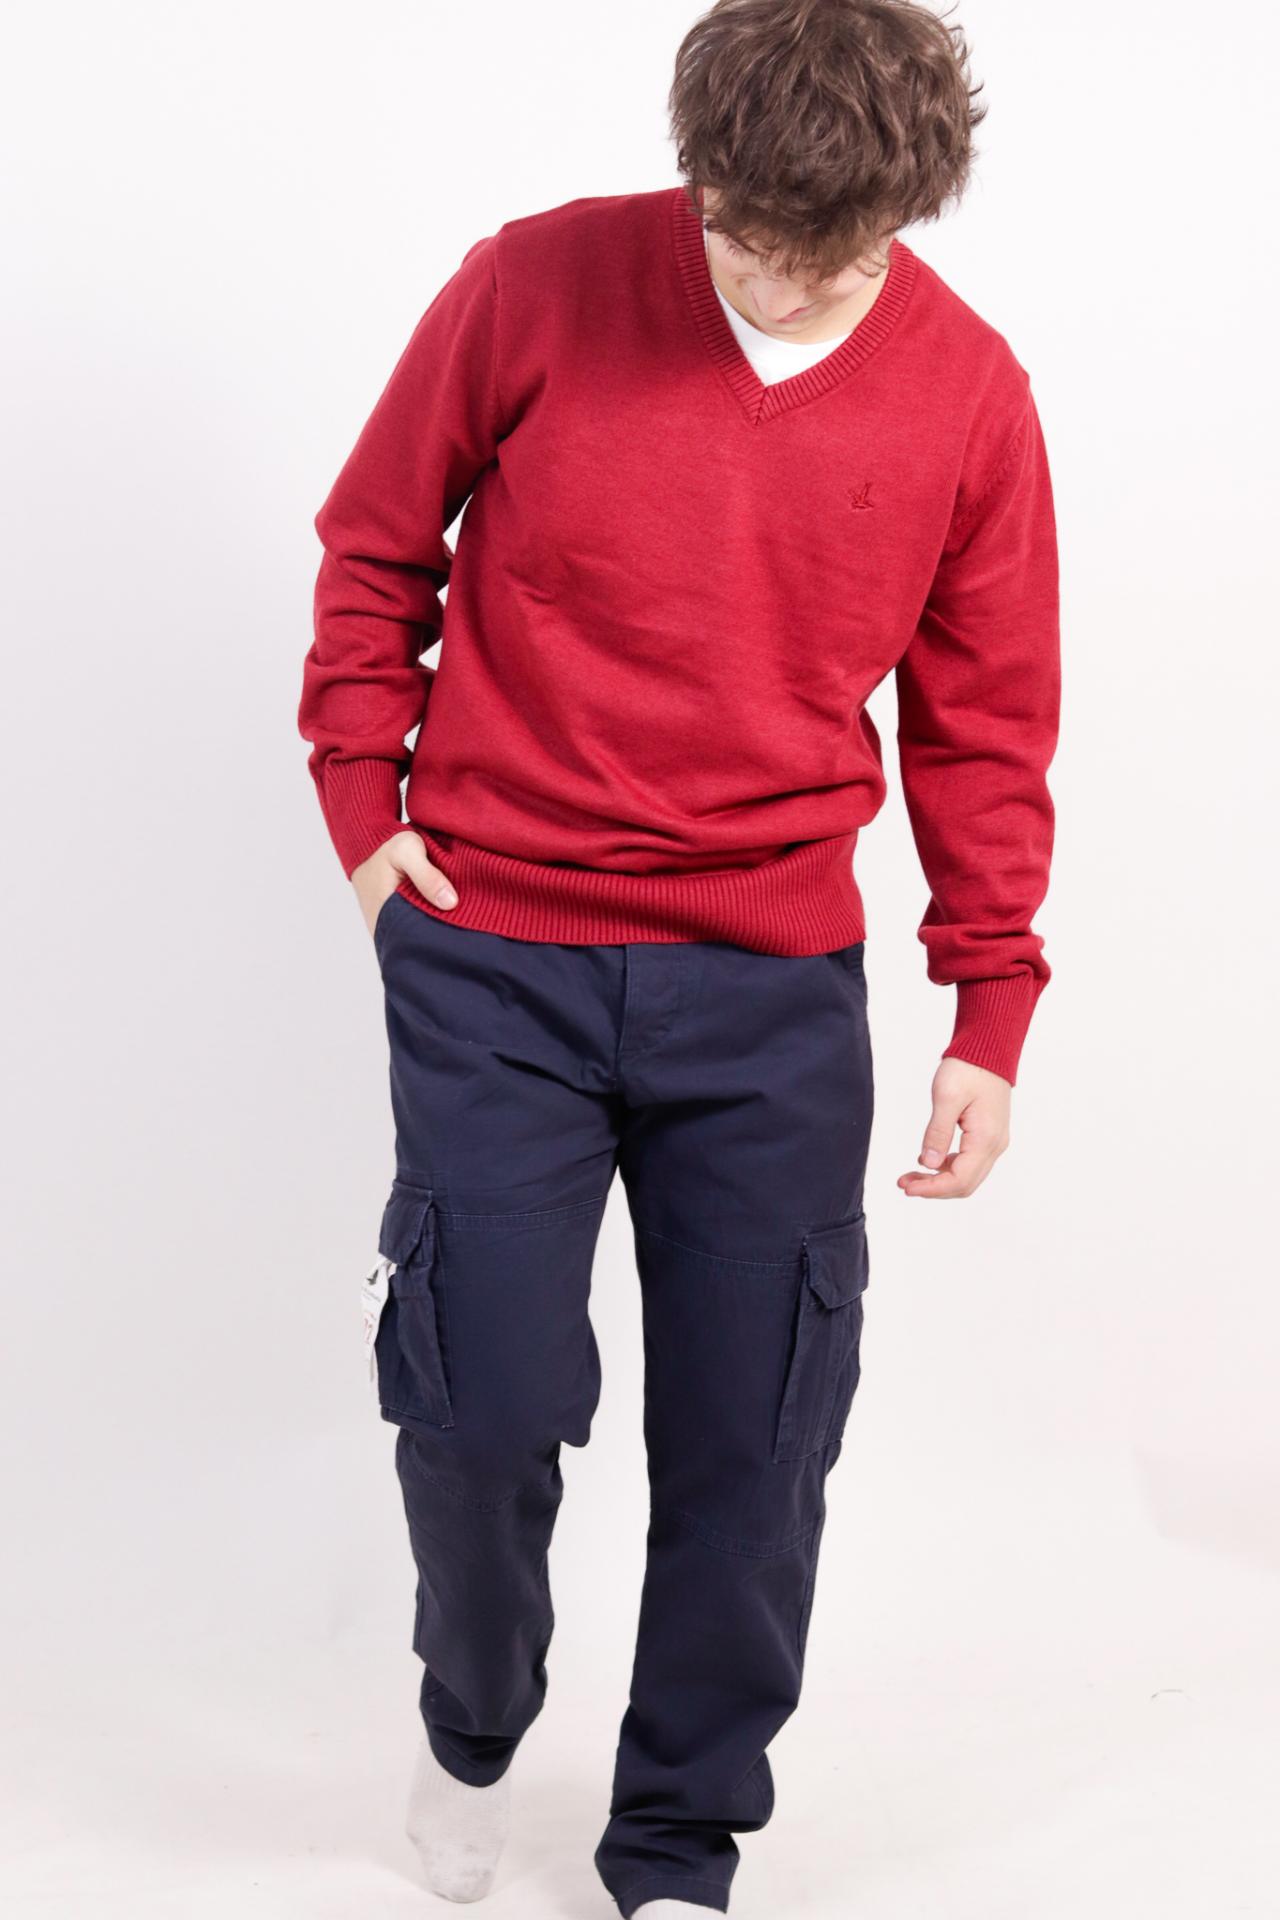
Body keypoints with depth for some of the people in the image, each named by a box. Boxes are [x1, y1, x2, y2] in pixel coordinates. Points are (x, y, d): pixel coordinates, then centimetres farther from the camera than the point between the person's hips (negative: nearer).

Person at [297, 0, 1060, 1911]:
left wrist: (990, 1016, 4)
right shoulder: (535, 288, -5)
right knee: (483, 1402, -2)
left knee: (755, 1443, 4)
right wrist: (365, 806, -1)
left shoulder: (970, 394, -1)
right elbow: (375, 552, 7)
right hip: (493, 958, -1)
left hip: (774, 985, 2)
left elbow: (981, 727, 7)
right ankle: (475, 1720, 32)